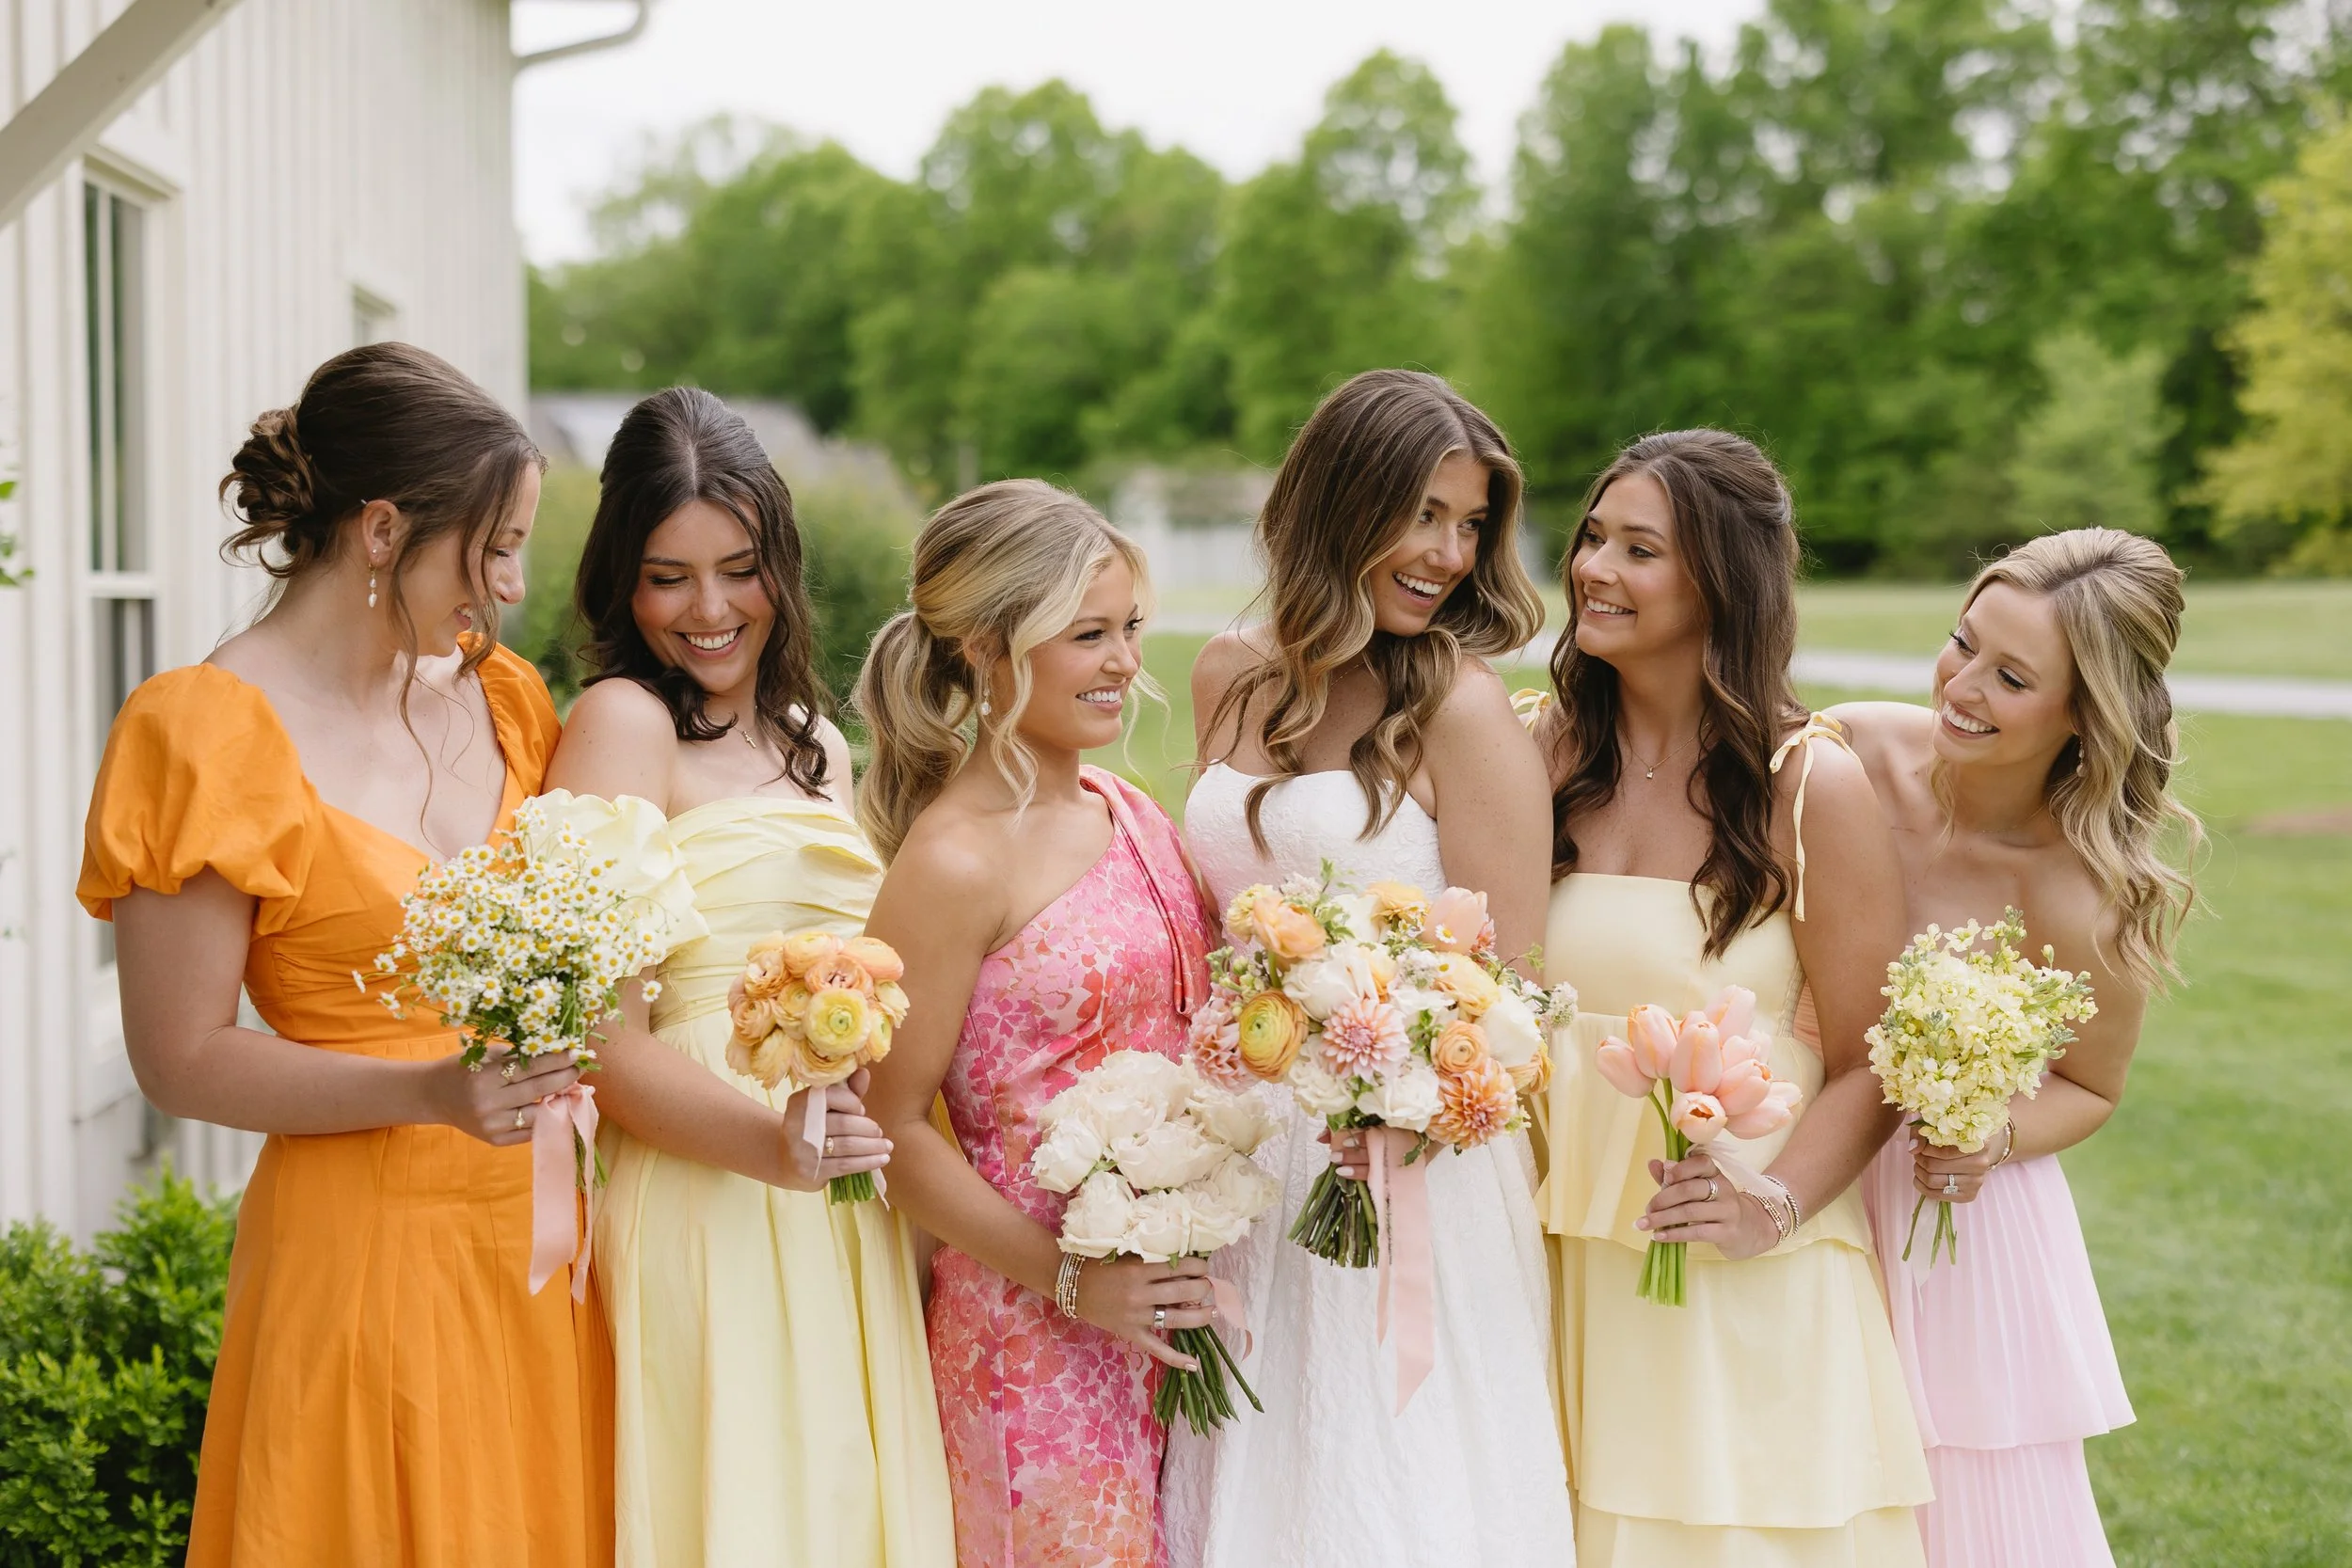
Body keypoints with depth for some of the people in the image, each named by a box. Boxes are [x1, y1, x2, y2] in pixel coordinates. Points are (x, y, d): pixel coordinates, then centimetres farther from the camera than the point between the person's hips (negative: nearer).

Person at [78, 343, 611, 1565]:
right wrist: (431, 1093, -22)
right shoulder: (212, 736, -12)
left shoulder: (489, 696, 8)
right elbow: (180, 1060, -12)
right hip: (365, 1247, -6)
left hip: (536, 1229, 6)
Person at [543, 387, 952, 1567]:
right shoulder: (620, 722, -6)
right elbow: (607, 1045, -13)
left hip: (846, 1233, 7)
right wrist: (769, 1142, -28)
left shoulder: (814, 745, 16)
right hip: (705, 1229, -7)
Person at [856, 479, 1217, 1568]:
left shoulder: (1131, 813, 6)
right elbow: (894, 1130, -13)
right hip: (1033, 1334, -6)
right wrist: (1072, 1282, -15)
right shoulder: (954, 864, -15)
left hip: (1175, 1306, 7)